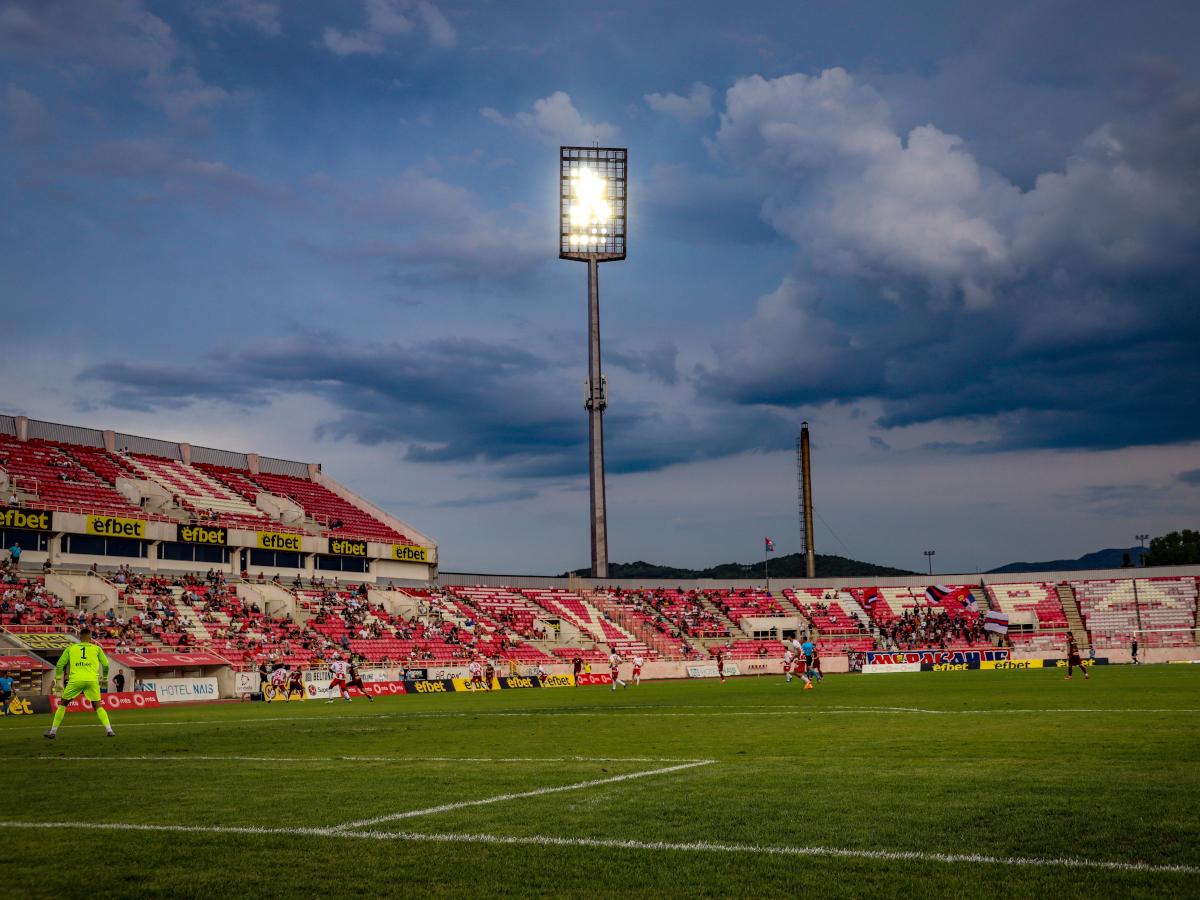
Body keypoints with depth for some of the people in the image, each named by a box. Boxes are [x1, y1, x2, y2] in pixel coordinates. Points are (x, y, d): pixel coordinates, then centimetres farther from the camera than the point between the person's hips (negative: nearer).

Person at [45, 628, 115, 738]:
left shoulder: (70, 648, 16)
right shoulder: (96, 648, 14)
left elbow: (60, 665, 14)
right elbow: (106, 664, 12)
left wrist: (57, 678, 24)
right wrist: (104, 678, 27)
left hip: (75, 679, 0)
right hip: (92, 680, 0)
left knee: (63, 704, 16)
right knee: (98, 706, 9)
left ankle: (53, 731, 13)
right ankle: (109, 730, -6)